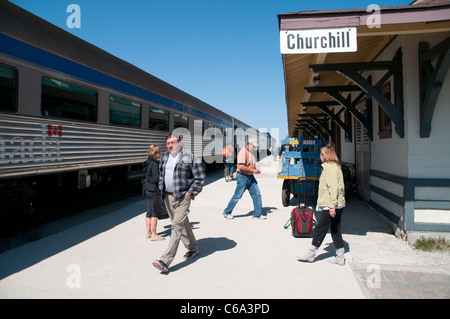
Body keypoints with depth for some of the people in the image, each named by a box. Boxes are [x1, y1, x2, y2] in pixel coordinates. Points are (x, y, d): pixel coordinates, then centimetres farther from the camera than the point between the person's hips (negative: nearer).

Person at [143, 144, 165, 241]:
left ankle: (149, 232, 22)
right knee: (154, 213, -2)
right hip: (155, 190, -9)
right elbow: (156, 178, -22)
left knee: (149, 212, 14)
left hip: (148, 190, 9)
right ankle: (154, 234, 4)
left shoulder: (148, 163, 12)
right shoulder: (155, 164, -17)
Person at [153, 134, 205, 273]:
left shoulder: (189, 156, -7)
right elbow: (161, 175, 25)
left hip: (183, 197, -6)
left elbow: (200, 177, -6)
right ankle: (193, 248, 35)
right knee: (183, 224, 17)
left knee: (177, 226, -11)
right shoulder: (164, 157, 11)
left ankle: (166, 260, -14)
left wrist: (190, 193, -11)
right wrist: (162, 190, 13)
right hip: (168, 196, 7)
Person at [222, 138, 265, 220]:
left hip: (250, 177, 9)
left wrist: (256, 170, 8)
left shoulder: (250, 152, 14)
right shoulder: (243, 152, -16)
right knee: (237, 196, 1)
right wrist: (253, 170, -19)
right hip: (243, 177, -9)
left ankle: (257, 214, 11)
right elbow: (241, 167, -25)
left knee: (257, 194, 3)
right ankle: (227, 212, 18)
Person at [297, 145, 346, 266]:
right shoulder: (335, 166, 16)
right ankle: (340, 257, 19)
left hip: (330, 206, -10)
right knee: (335, 230, 13)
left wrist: (332, 206, -23)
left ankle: (311, 253, 10)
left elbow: (333, 187, -22)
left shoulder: (330, 167, -15)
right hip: (338, 205, 10)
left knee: (320, 229, 0)